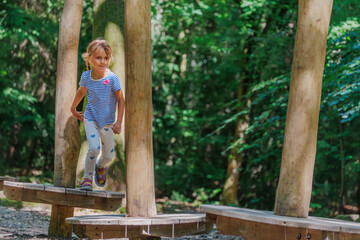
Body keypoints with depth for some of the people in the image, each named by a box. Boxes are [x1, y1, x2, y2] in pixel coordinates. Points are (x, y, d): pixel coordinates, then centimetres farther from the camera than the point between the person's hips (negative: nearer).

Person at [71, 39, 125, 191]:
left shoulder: (112, 78, -18)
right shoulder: (86, 77, -10)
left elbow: (120, 100, -9)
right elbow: (81, 92, 13)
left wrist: (119, 122, -12)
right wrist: (73, 109, 25)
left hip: (107, 121, 0)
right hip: (90, 118, 0)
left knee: (108, 155, 8)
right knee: (94, 148, -21)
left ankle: (100, 167, 45)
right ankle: (87, 178, 0)